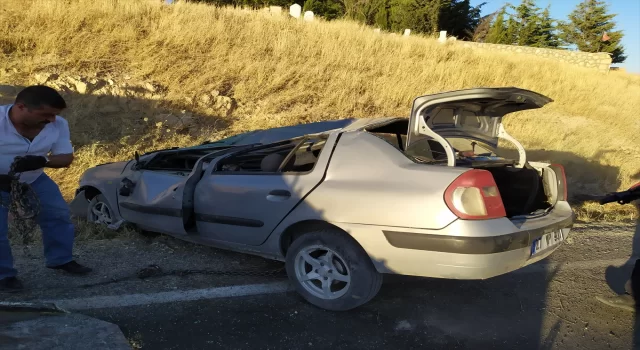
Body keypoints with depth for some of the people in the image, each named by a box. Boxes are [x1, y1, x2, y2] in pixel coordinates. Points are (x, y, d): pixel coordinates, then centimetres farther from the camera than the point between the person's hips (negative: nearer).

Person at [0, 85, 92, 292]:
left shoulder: (58, 124, -18)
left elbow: (66, 157, -12)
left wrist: (42, 161, -33)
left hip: (34, 180, 5)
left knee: (58, 215, 6)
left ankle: (60, 259, 24)